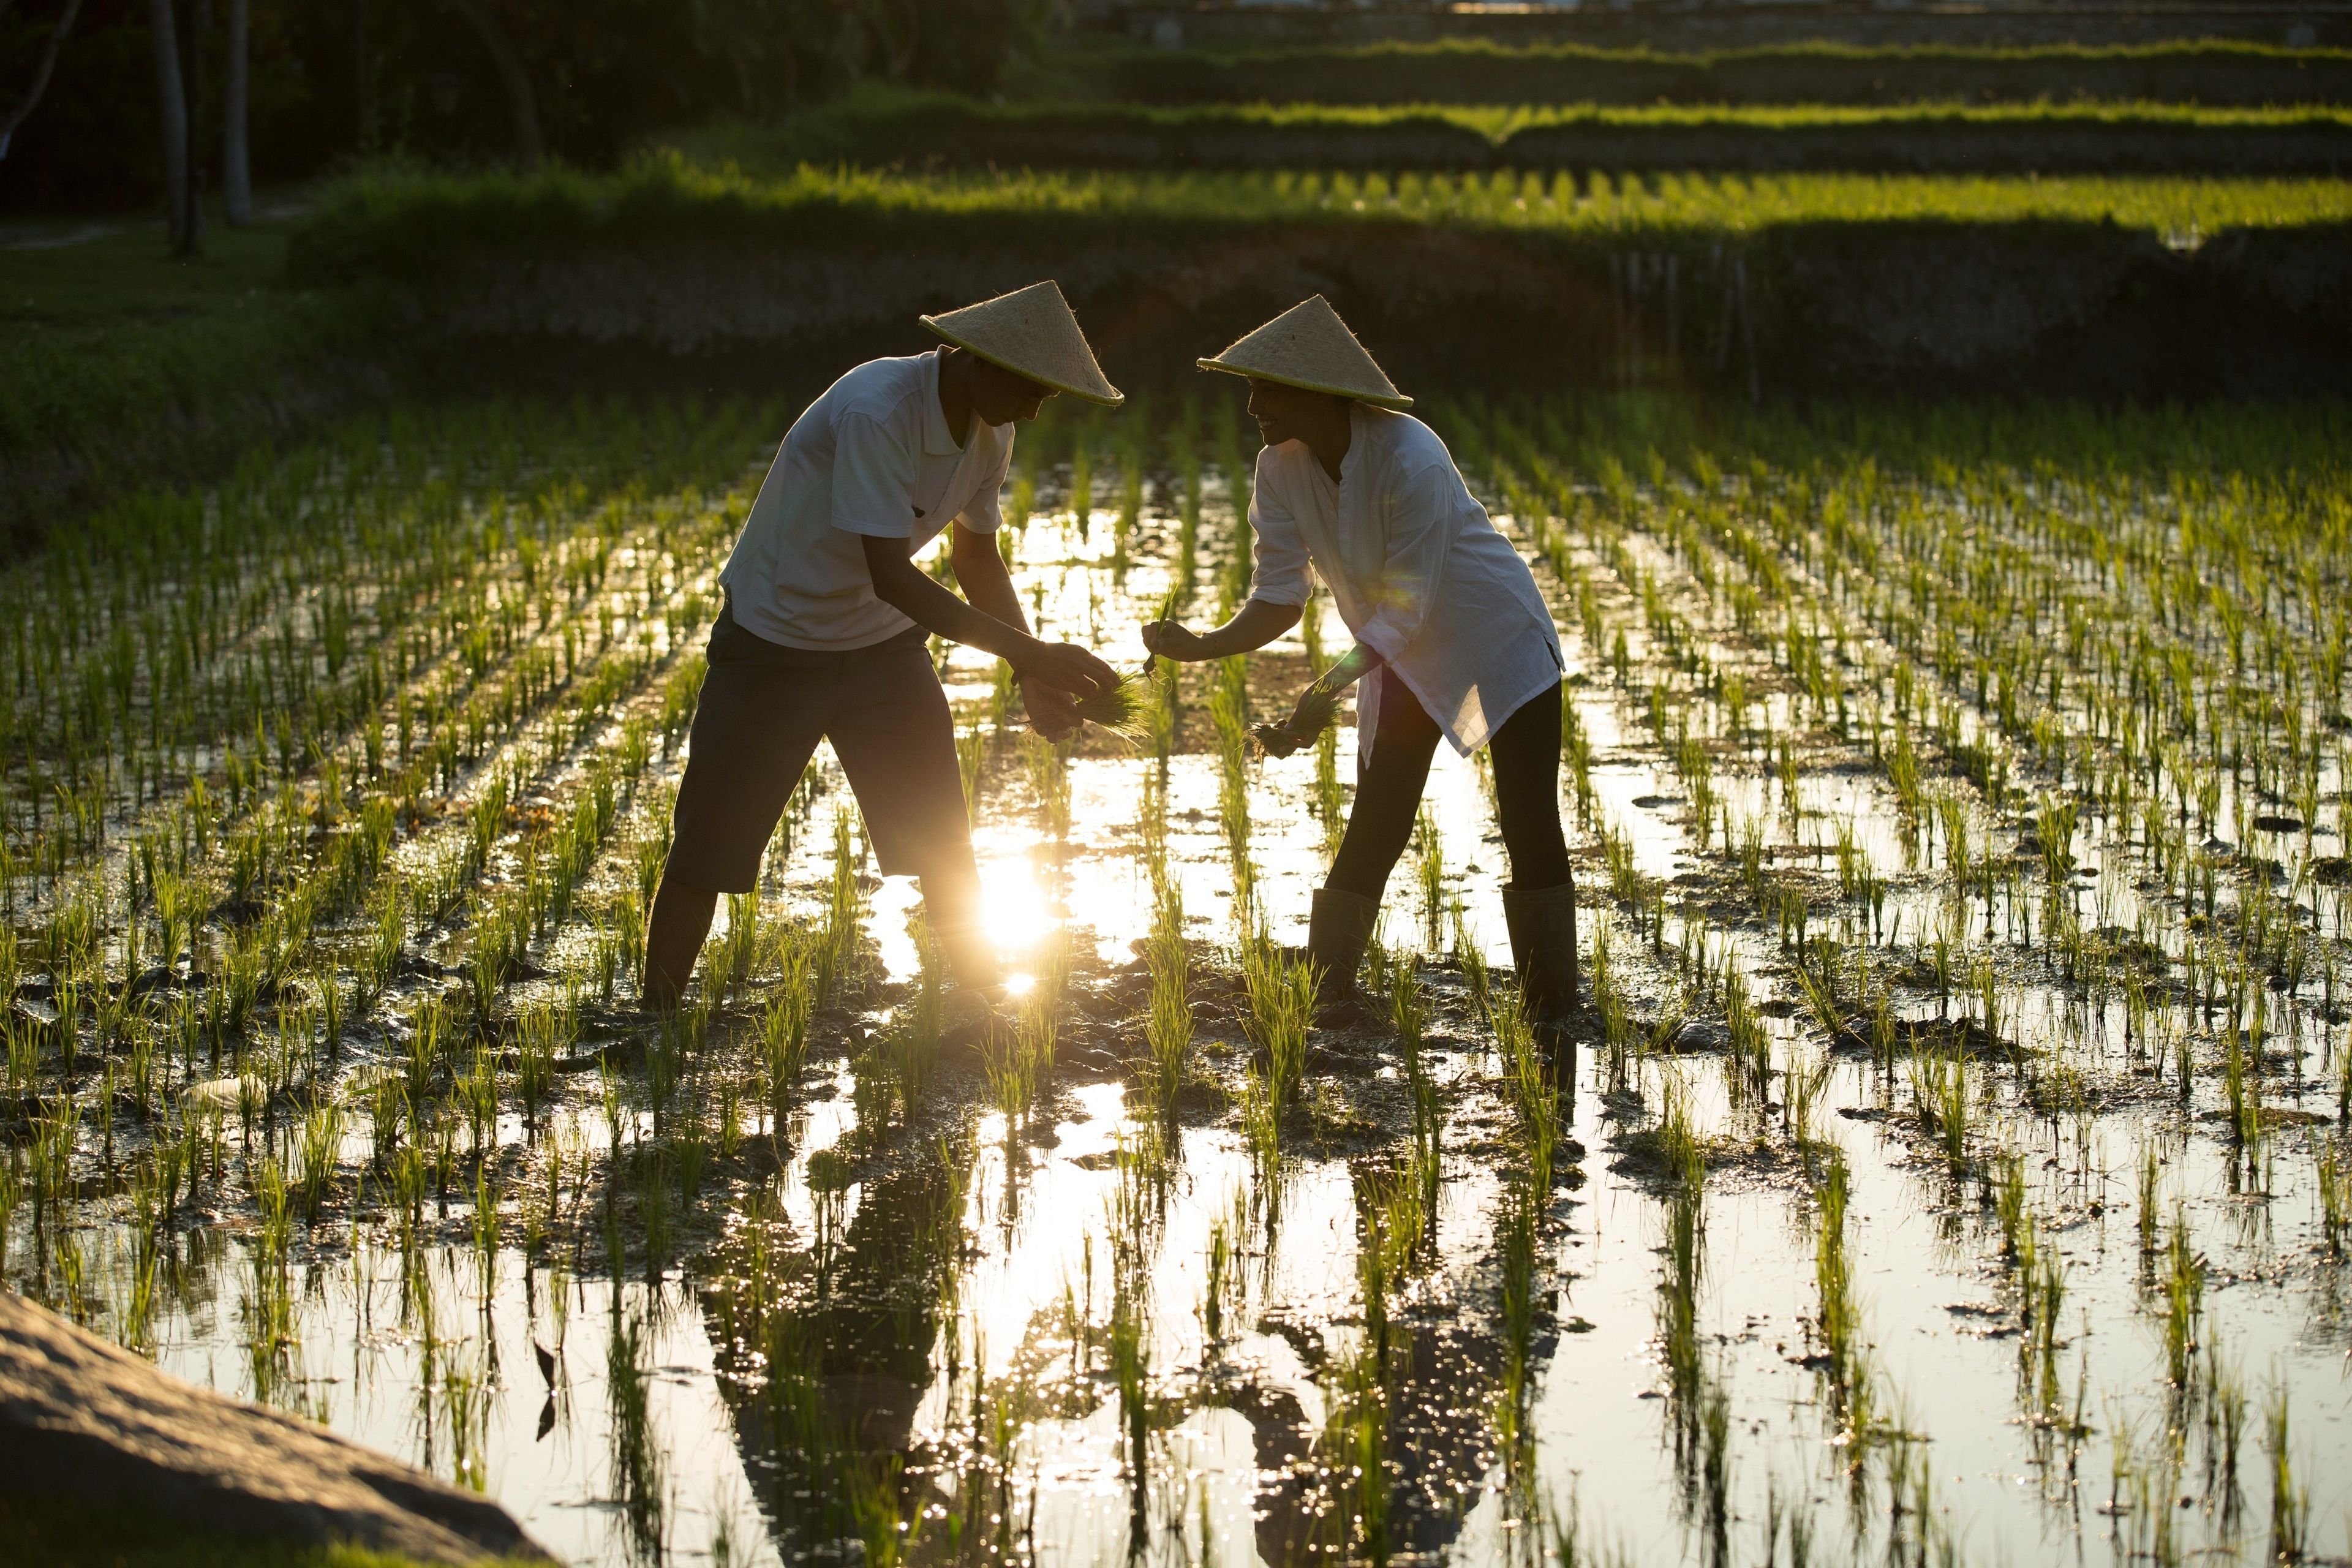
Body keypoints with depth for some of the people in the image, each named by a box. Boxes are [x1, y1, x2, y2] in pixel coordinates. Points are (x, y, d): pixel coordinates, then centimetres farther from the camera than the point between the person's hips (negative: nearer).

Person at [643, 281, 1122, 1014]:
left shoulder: (991, 432, -7)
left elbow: (976, 556, 7)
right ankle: (656, 1018, 14)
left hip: (885, 644, 6)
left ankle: (979, 1007, 11)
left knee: (944, 841, 1)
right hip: (776, 642, -6)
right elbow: (891, 574, -34)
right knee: (707, 846, 0)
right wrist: (1024, 650, -36)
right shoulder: (877, 412, -32)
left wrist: (1036, 673, -7)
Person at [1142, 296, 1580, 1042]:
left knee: (1531, 829, -7)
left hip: (1501, 642, -5)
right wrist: (1203, 645, -30)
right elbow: (1279, 596, -13)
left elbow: (1405, 608, -31)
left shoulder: (1411, 462, -34)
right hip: (1406, 659, 5)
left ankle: (1551, 1017, 1)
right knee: (1373, 834, 2)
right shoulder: (1281, 470, -15)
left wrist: (1332, 686, -41)